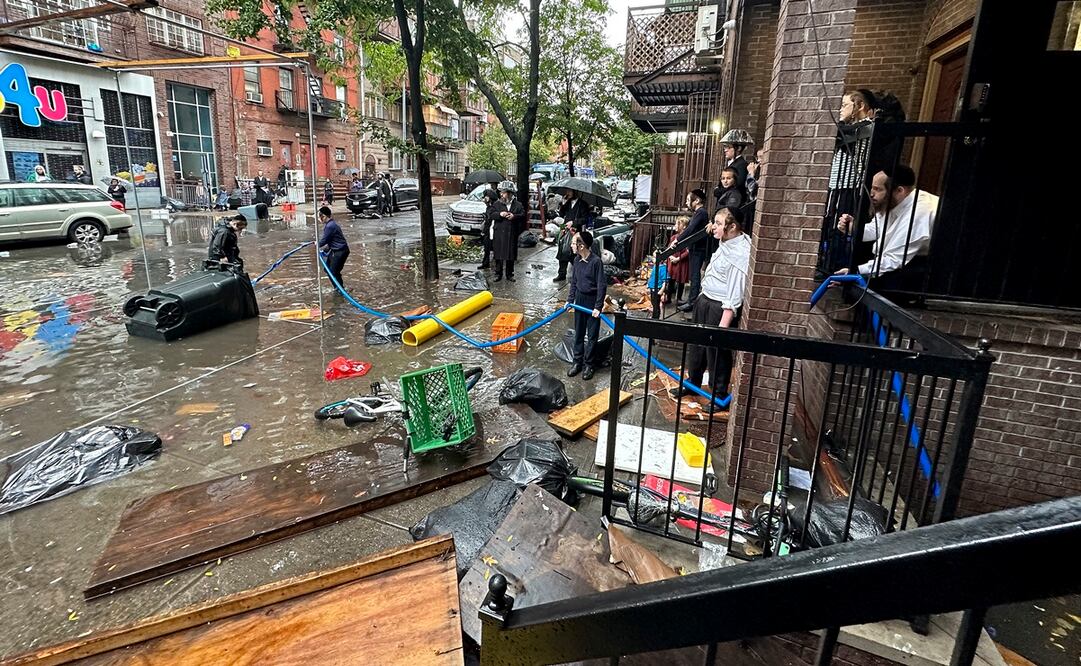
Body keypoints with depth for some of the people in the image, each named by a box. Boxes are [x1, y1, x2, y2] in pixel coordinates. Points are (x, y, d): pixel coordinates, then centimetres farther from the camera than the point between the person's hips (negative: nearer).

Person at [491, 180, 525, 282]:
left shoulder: (518, 205, 5)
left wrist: (514, 216, -22)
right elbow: (491, 215, -3)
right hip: (499, 234, 0)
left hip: (512, 235, 0)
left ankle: (509, 274, 16)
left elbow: (523, 215, -5)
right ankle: (498, 273, 13)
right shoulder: (497, 204, 7)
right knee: (499, 255, 3)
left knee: (511, 255, 6)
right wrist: (500, 214, -21)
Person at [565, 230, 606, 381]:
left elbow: (602, 286, -17)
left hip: (592, 300, -6)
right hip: (579, 299, 6)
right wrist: (569, 300, 9)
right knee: (578, 333, 14)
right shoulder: (577, 260, 0)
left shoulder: (596, 261, -20)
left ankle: (589, 365, 16)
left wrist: (598, 307, -17)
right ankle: (578, 362, 25)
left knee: (592, 335, 4)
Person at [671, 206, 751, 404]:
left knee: (716, 351, 3)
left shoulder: (741, 253, -24)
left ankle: (720, 396, 21)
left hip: (721, 308, -9)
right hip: (705, 301, 9)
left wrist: (724, 324, -25)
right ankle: (692, 383, 40)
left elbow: (735, 292, -25)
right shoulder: (725, 243, 4)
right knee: (697, 345, 21)